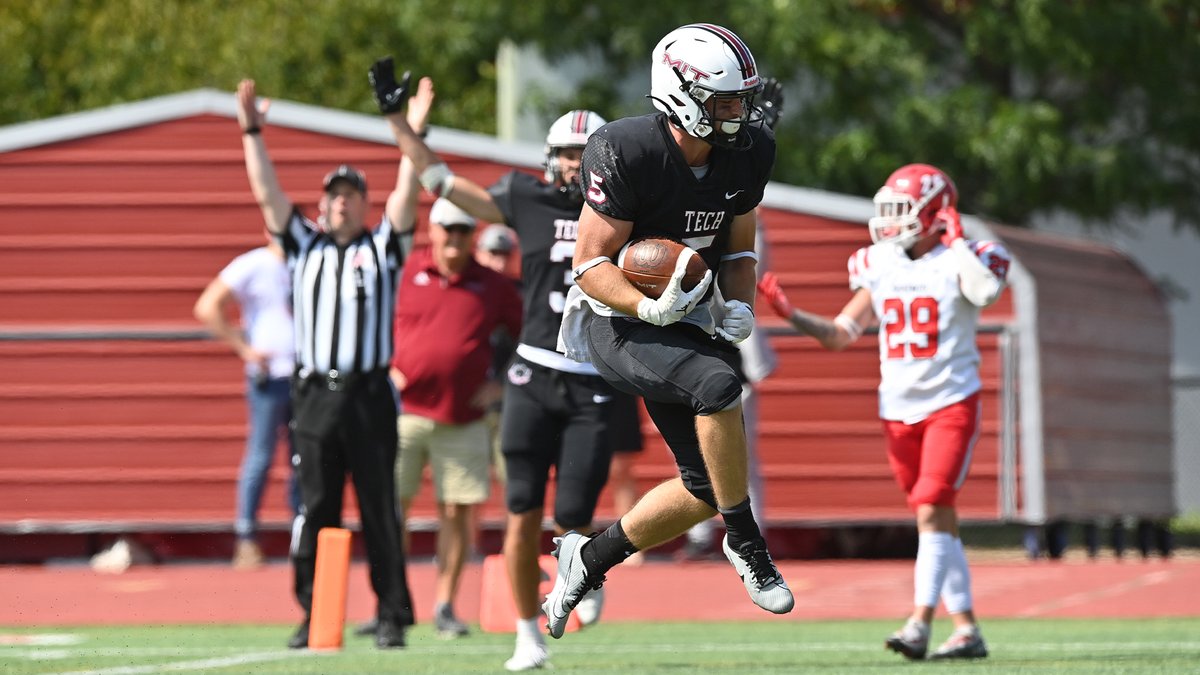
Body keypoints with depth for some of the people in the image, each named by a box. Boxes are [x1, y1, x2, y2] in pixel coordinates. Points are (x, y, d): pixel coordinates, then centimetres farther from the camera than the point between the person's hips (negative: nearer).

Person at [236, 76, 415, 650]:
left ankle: (393, 616, 1)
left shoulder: (382, 248, 10)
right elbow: (267, 193, 8)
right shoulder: (304, 245, 15)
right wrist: (252, 134, -1)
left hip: (369, 394, -2)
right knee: (315, 508, 2)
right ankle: (314, 616, 6)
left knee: (380, 509, -1)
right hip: (313, 394, 2)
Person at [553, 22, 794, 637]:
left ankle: (588, 560, 27)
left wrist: (740, 305, -9)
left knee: (704, 490, 5)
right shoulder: (626, 154, -23)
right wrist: (650, 309, -34)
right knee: (718, 383, -34)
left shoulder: (745, 155, -3)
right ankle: (745, 541, -18)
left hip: (683, 322, 7)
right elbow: (591, 265, -18)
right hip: (616, 325, -7)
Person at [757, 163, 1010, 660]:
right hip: (899, 409, 6)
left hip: (951, 404, -6)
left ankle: (919, 624, -19)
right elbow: (840, 334, 10)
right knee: (937, 523, 9)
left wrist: (955, 241, -23)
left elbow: (984, 292, -34)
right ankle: (966, 629, 14)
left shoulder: (959, 261, -9)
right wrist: (791, 315, -4)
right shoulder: (881, 267, 8)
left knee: (932, 513, -16)